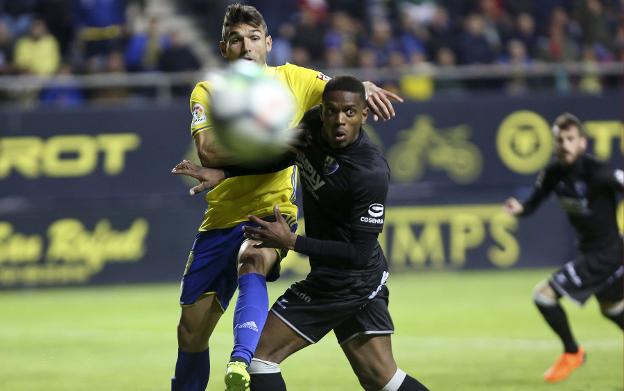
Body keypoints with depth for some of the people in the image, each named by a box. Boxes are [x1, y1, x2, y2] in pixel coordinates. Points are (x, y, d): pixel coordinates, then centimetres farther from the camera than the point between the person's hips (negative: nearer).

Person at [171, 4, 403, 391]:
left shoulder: (292, 79, 1)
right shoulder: (208, 93, -1)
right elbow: (210, 151, -18)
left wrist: (365, 88, -11)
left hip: (272, 212, -2)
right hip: (222, 218, 2)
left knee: (252, 261, -38)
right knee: (191, 333, 4)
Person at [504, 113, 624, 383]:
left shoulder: (596, 173, -24)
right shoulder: (554, 173, -3)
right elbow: (534, 202, 5)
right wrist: (520, 208, -18)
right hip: (588, 250, 8)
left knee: (544, 295, -10)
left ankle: (572, 352, 10)